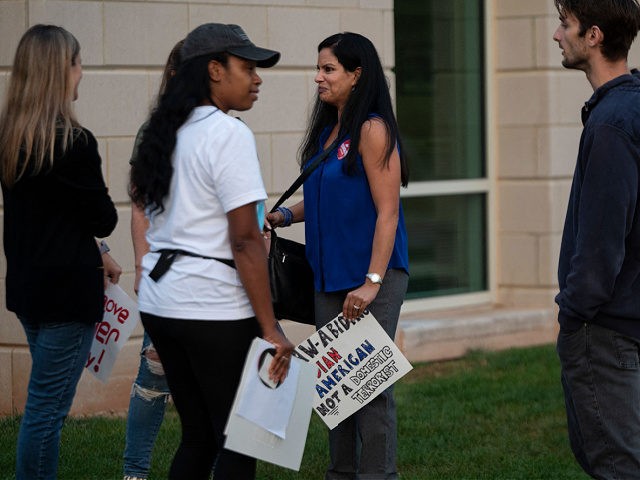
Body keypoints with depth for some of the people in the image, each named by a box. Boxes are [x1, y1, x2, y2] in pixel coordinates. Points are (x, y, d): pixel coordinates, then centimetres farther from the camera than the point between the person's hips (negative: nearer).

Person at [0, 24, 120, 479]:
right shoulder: (74, 143, -19)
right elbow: (104, 220, -12)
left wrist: (95, 254, 16)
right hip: (67, 289, -8)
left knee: (46, 402, 20)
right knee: (48, 408, -2)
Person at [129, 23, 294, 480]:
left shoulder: (170, 132, 13)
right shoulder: (228, 134, -13)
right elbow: (245, 241, -17)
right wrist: (270, 328, -15)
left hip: (159, 298, 9)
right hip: (214, 309, -8)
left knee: (198, 436, 15)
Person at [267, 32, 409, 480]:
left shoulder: (372, 131, -12)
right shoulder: (327, 131, 13)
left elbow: (387, 212, -16)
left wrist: (372, 283, -21)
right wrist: (285, 215, 6)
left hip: (372, 277, -8)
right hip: (330, 277, 8)